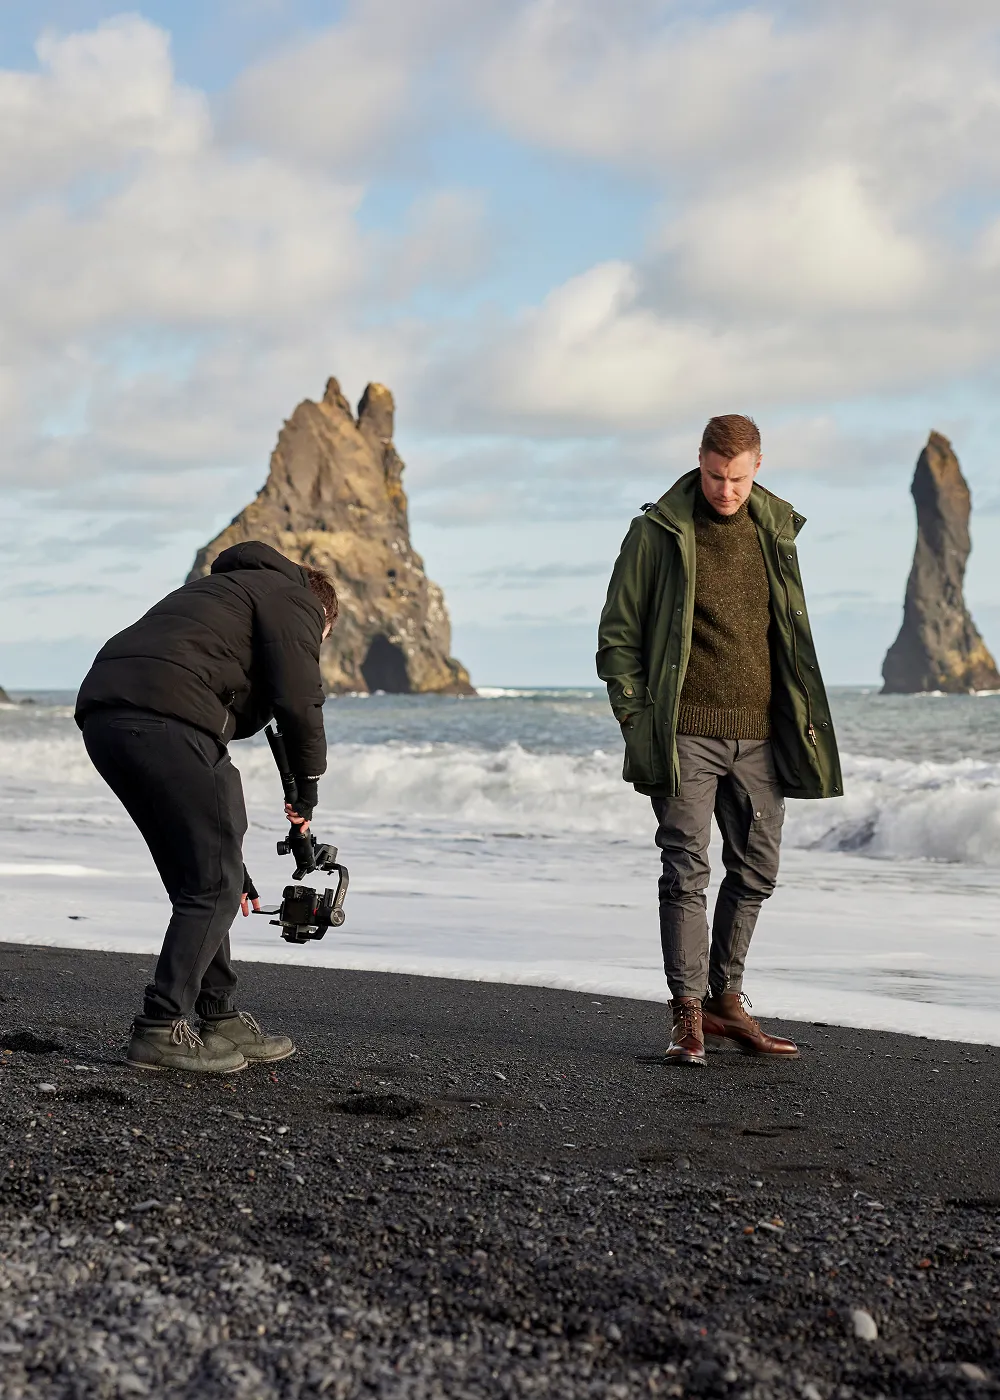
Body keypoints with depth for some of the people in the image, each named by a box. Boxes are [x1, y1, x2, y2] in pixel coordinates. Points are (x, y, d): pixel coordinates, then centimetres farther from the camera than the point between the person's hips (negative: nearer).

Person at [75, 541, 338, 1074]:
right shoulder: (293, 598, 14)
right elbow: (298, 701, -3)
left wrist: (230, 859, 39)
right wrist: (307, 789, 14)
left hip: (100, 713, 9)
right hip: (165, 718, -9)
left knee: (198, 881, 18)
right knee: (214, 886, 0)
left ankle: (220, 1020, 24)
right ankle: (160, 1030, 0)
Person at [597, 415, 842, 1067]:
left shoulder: (775, 531, 11)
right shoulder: (658, 532, -3)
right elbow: (618, 633, 1)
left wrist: (801, 721, 13)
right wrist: (639, 719, -6)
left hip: (759, 737, 5)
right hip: (686, 735, -5)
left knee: (756, 872, 10)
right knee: (688, 871, -8)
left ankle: (726, 998, 24)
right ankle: (689, 1015, -3)